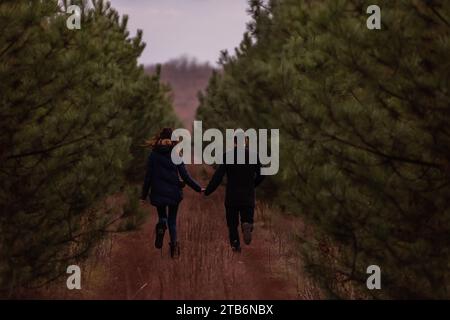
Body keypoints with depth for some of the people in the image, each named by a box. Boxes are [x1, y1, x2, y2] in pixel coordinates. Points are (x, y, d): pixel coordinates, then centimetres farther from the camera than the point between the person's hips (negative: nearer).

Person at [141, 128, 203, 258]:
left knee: (162, 216, 19)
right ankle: (174, 243, -8)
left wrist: (144, 195, 5)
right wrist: (198, 188, 6)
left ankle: (161, 227, -15)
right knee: (172, 220, 12)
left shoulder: (153, 155, -3)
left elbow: (148, 176, -2)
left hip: (158, 193, 0)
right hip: (173, 193, 0)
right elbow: (185, 176, -5)